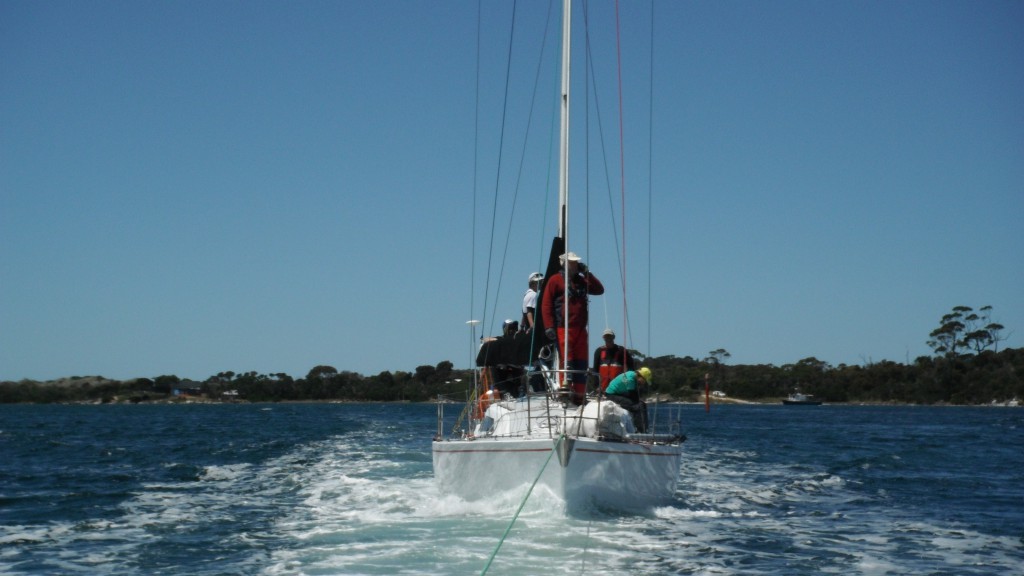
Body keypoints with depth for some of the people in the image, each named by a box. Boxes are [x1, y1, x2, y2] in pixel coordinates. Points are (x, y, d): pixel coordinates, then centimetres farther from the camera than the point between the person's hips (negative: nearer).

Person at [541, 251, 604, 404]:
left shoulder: (581, 281, 20)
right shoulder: (556, 280, 2)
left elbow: (599, 290, 17)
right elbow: (546, 304, -3)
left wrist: (587, 273, 8)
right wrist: (549, 326, -13)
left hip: (580, 328, 6)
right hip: (563, 328, -6)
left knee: (582, 362, 4)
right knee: (566, 360, -13)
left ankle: (580, 396, 7)